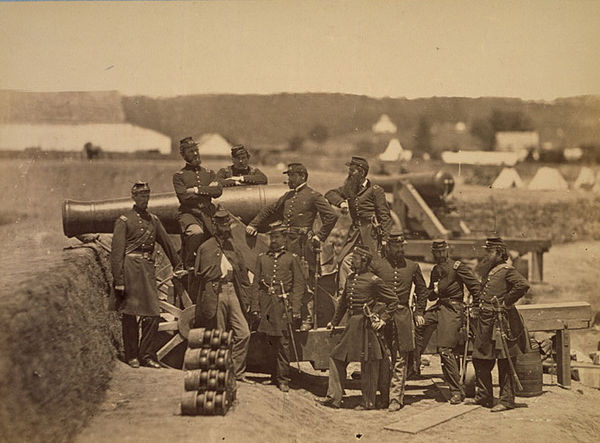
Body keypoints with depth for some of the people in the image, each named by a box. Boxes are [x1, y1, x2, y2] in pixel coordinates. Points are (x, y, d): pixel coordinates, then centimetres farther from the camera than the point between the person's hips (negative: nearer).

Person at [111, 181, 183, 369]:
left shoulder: (153, 220, 17)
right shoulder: (124, 220, -1)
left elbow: (167, 243, 25)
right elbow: (116, 252, -6)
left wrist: (178, 266, 27)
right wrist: (118, 281, -13)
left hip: (148, 268, 5)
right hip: (130, 267, -5)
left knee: (153, 313, 0)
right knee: (129, 314, 1)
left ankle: (147, 355, 8)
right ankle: (131, 356, 11)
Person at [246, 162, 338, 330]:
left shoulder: (312, 195, -4)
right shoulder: (288, 196, 18)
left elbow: (331, 216, -9)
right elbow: (270, 211, 28)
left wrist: (320, 237, -8)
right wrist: (253, 224, 19)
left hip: (304, 243, -7)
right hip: (288, 243, 7)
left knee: (306, 281, -5)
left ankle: (308, 318, -1)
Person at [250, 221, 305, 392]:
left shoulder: (292, 258, 4)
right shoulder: (262, 258, 13)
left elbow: (299, 285, 2)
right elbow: (256, 284, 12)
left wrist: (296, 309, -7)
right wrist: (255, 306, 3)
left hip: (283, 304, -3)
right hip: (266, 305, 3)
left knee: (283, 341, -5)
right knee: (272, 341, 8)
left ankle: (283, 378, -2)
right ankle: (276, 374, 19)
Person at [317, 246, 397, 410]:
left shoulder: (373, 280, -11)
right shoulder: (350, 278, 10)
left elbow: (393, 300, -5)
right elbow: (344, 301, 22)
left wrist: (383, 319, -9)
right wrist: (334, 321, 24)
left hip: (366, 326, -8)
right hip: (352, 325, 8)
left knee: (368, 365, 2)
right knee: (336, 359, 5)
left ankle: (369, 402, 12)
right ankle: (334, 397, 11)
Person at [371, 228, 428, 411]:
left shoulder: (412, 266, 7)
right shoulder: (377, 265, 2)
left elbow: (422, 290, 19)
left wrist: (419, 312, 12)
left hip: (403, 316, 1)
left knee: (400, 359, 0)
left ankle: (396, 397, 3)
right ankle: (385, 394, 15)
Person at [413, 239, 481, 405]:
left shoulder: (457, 266, -5)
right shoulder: (435, 270, 18)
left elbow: (475, 286, -7)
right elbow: (430, 296, 26)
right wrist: (435, 292, 2)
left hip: (453, 310, -8)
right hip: (438, 307, 8)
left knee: (445, 349, -12)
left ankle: (457, 391, -8)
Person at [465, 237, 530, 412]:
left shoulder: (507, 271, -10)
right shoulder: (487, 269, 16)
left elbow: (523, 285, -25)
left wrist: (506, 302, -18)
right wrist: (478, 305, 13)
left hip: (501, 323, -9)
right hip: (485, 321, 9)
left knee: (505, 364, -2)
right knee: (480, 360, 12)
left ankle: (507, 400, 4)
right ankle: (483, 396, 23)